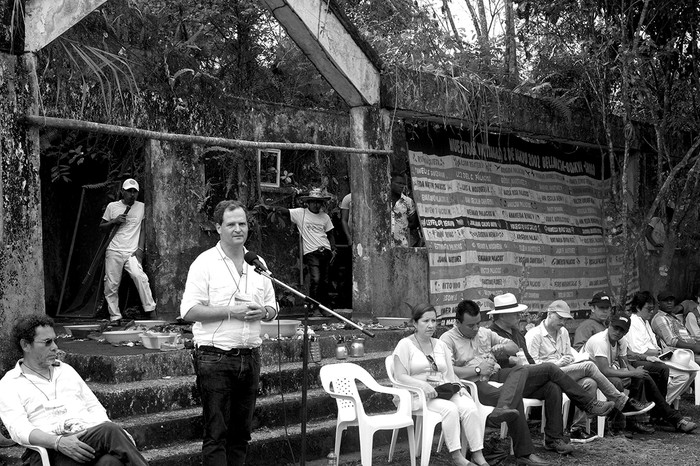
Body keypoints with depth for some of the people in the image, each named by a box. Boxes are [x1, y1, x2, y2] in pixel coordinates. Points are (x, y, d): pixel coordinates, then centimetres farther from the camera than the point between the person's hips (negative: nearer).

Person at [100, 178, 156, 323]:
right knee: (111, 284, -1)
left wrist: (140, 249, -1)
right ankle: (115, 316, 10)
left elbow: (143, 230, 11)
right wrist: (114, 221, -5)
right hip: (114, 251, 1)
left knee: (140, 277, -23)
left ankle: (151, 311, -18)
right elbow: (101, 226, 14)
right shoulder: (112, 206, 7)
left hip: (132, 252, -1)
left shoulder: (141, 207, 9)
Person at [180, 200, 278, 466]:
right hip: (215, 358, -5)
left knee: (241, 433, 10)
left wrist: (263, 312, -6)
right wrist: (231, 311, -18)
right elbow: (189, 311, -11)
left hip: (250, 356, 5)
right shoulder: (205, 263, -4)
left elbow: (272, 310, 17)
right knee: (216, 433, -4)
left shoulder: (258, 264, 13)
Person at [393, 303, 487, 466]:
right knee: (450, 408, -33)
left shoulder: (440, 345, 21)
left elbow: (450, 375, 17)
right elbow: (400, 376, -7)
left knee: (469, 407, -26)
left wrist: (459, 387, -5)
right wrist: (422, 385, -23)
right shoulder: (405, 345, 3)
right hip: (419, 395, -5)